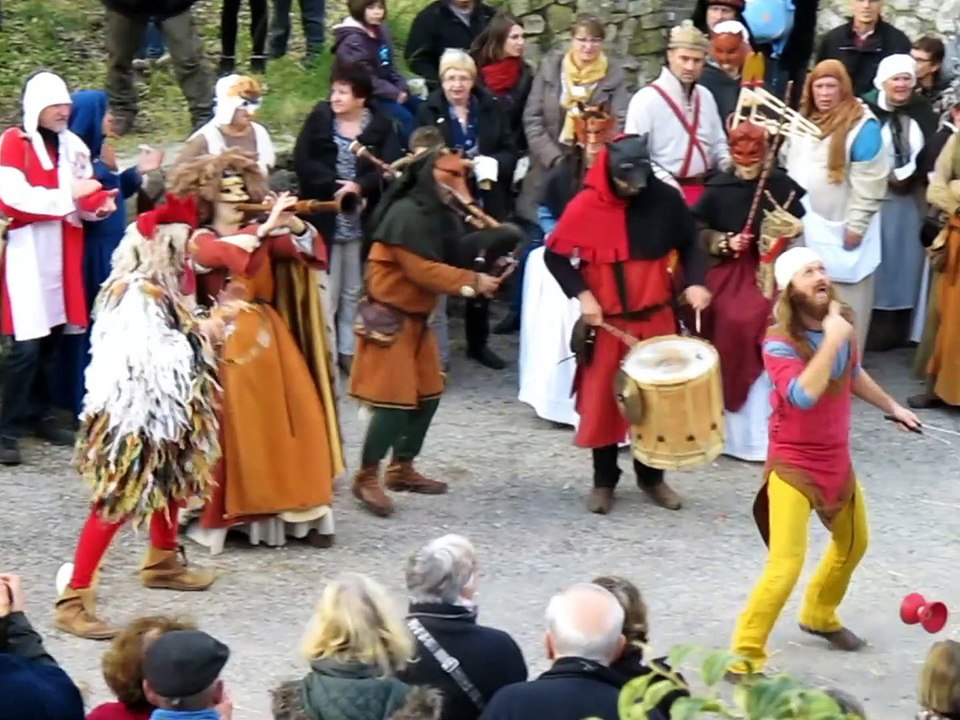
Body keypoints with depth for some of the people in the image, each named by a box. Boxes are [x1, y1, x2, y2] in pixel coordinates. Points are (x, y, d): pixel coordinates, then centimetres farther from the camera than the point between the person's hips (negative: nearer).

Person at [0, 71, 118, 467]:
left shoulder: (73, 146, 11)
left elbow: (85, 197, 14)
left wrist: (99, 205, -9)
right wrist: (69, 194, -19)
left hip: (62, 252, 6)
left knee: (53, 338, 9)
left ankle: (42, 416, 20)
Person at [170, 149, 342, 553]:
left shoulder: (262, 236, 13)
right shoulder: (200, 240, 0)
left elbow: (310, 250, -1)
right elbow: (224, 254, -23)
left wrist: (291, 223, -19)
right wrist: (266, 227, -28)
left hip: (270, 339, 5)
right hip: (227, 343, -5)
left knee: (293, 421, 0)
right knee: (236, 426, -10)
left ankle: (297, 512, 6)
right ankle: (225, 513, -5)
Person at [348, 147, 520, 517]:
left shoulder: (439, 215, 10)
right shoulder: (407, 213, -19)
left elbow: (454, 257, 4)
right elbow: (421, 270, -23)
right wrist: (472, 280, -20)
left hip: (417, 317, 10)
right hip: (389, 317, -10)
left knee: (428, 393, 12)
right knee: (395, 399, -12)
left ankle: (402, 468, 23)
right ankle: (366, 478, -2)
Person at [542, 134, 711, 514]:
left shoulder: (666, 200, -8)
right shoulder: (585, 206, -13)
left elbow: (689, 244, 7)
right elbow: (555, 255, -3)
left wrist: (694, 282, -10)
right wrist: (582, 294, -14)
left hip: (656, 319, 2)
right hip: (606, 323, -1)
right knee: (602, 402, 4)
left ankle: (651, 476, 25)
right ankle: (604, 481, 18)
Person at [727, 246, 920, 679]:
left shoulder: (841, 324, -2)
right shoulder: (779, 344, -24)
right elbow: (803, 395, -41)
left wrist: (892, 407, 32)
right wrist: (831, 340, -37)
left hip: (836, 461, 8)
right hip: (793, 465, -8)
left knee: (854, 543, 27)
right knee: (786, 566, -18)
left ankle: (819, 616, 52)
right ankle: (744, 658, -10)